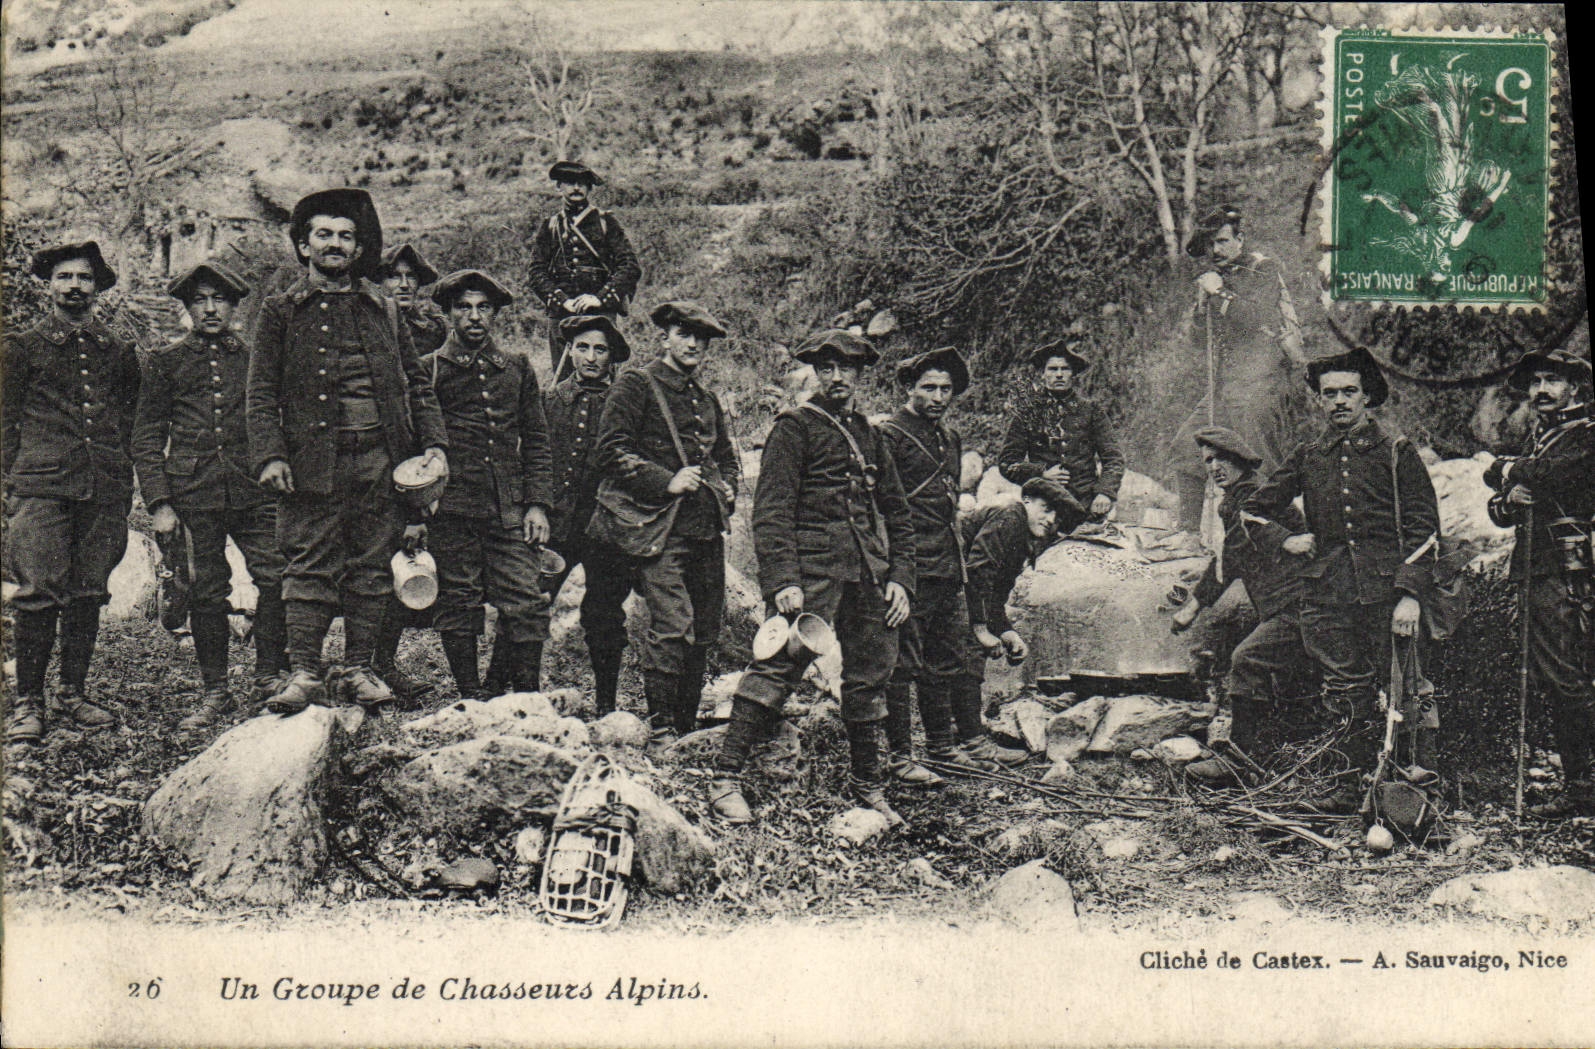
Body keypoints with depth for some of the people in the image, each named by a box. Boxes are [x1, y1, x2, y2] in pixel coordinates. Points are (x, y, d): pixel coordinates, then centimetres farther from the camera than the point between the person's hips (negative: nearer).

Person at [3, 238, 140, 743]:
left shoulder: (119, 354, 17)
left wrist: (124, 492, 12)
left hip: (104, 491, 3)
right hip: (41, 487, -3)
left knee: (88, 593, 5)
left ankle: (74, 692, 15)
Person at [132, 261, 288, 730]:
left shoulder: (255, 357, 12)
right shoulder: (167, 362, 10)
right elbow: (147, 436, 9)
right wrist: (159, 502, 0)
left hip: (253, 491, 0)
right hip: (193, 493, 0)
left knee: (276, 576, -12)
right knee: (207, 591, 1)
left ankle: (270, 674, 2)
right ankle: (215, 691, 11)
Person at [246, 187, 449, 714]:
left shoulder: (383, 309, 15)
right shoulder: (280, 312, 8)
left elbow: (417, 384, 17)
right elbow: (261, 393, 3)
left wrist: (433, 444, 6)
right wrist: (269, 455, -10)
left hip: (380, 460, 3)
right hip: (314, 461, -2)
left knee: (371, 570, 5)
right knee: (309, 567, -4)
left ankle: (360, 669, 13)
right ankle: (304, 672, -1)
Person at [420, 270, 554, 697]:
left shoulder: (518, 369, 16)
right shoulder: (429, 370, 8)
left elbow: (536, 441, 16)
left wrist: (537, 503, 6)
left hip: (510, 510, 2)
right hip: (453, 511, -2)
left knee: (527, 605, -5)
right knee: (458, 607, 2)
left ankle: (527, 698, 5)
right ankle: (471, 702, 12)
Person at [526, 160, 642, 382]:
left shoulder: (607, 223, 9)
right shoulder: (549, 227, 13)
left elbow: (631, 268, 1)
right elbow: (535, 273, 7)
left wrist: (600, 298, -11)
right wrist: (563, 301, -8)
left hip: (601, 313, -1)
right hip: (560, 315, 2)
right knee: (564, 382, 0)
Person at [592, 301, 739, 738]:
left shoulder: (707, 398, 21)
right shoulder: (636, 385, -1)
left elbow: (726, 455, 34)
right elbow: (610, 454, -9)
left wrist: (728, 489, 13)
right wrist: (666, 482, -16)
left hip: (707, 529, 7)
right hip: (661, 528, -7)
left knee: (705, 630, 8)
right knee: (673, 627, -17)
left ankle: (688, 724, 19)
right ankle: (660, 727, -8)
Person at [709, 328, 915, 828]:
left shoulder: (870, 436, 20)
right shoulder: (794, 427, 1)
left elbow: (898, 514, 22)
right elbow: (772, 510, -8)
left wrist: (899, 578, 10)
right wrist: (783, 580, -18)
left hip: (868, 577, 6)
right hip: (812, 570, -6)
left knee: (870, 677, 8)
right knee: (780, 665, -14)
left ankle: (867, 786, 21)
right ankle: (725, 779, -10)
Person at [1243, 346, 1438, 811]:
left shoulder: (1396, 452, 5)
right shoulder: (1307, 456, 14)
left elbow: (1423, 528, -1)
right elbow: (1254, 509, 23)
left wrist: (1410, 594, -11)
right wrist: (1286, 540, 6)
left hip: (1387, 592, -3)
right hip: (1329, 594, 3)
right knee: (1347, 694, 7)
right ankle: (1360, 781, 17)